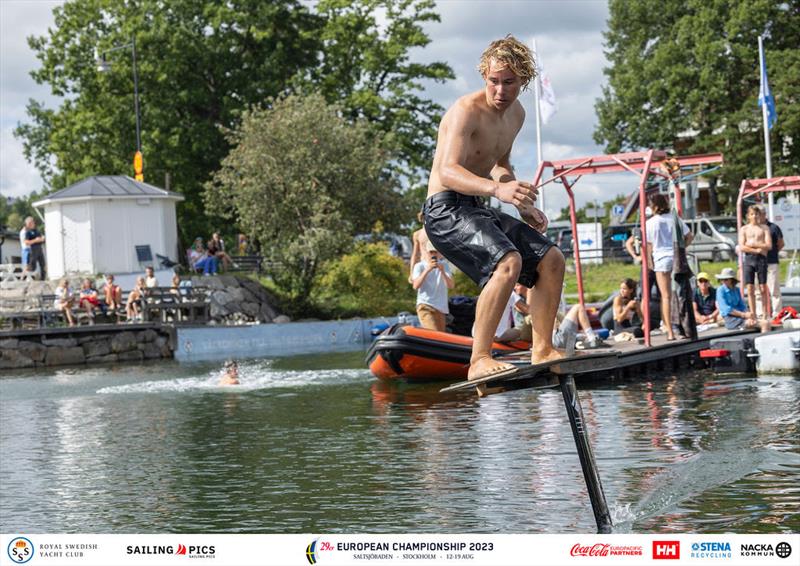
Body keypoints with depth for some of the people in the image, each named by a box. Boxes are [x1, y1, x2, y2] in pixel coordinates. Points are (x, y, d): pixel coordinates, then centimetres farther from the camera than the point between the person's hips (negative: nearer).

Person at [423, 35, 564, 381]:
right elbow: (448, 172, -31)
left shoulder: (516, 114, 12)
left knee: (551, 259, 7)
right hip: (446, 210, -9)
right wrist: (497, 189, -47)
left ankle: (542, 351, 12)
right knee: (508, 261, -31)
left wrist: (524, 206, 16)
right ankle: (479, 361, -30)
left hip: (477, 209, 9)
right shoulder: (467, 111, -17)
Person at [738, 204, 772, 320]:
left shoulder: (764, 228, 8)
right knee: (749, 289, -1)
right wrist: (757, 250, -9)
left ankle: (765, 314, 4)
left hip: (761, 259, -1)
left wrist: (754, 244, -9)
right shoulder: (744, 229, 9)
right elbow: (742, 247, -2)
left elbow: (769, 246, -2)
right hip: (748, 259, 1)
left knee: (763, 288, 0)